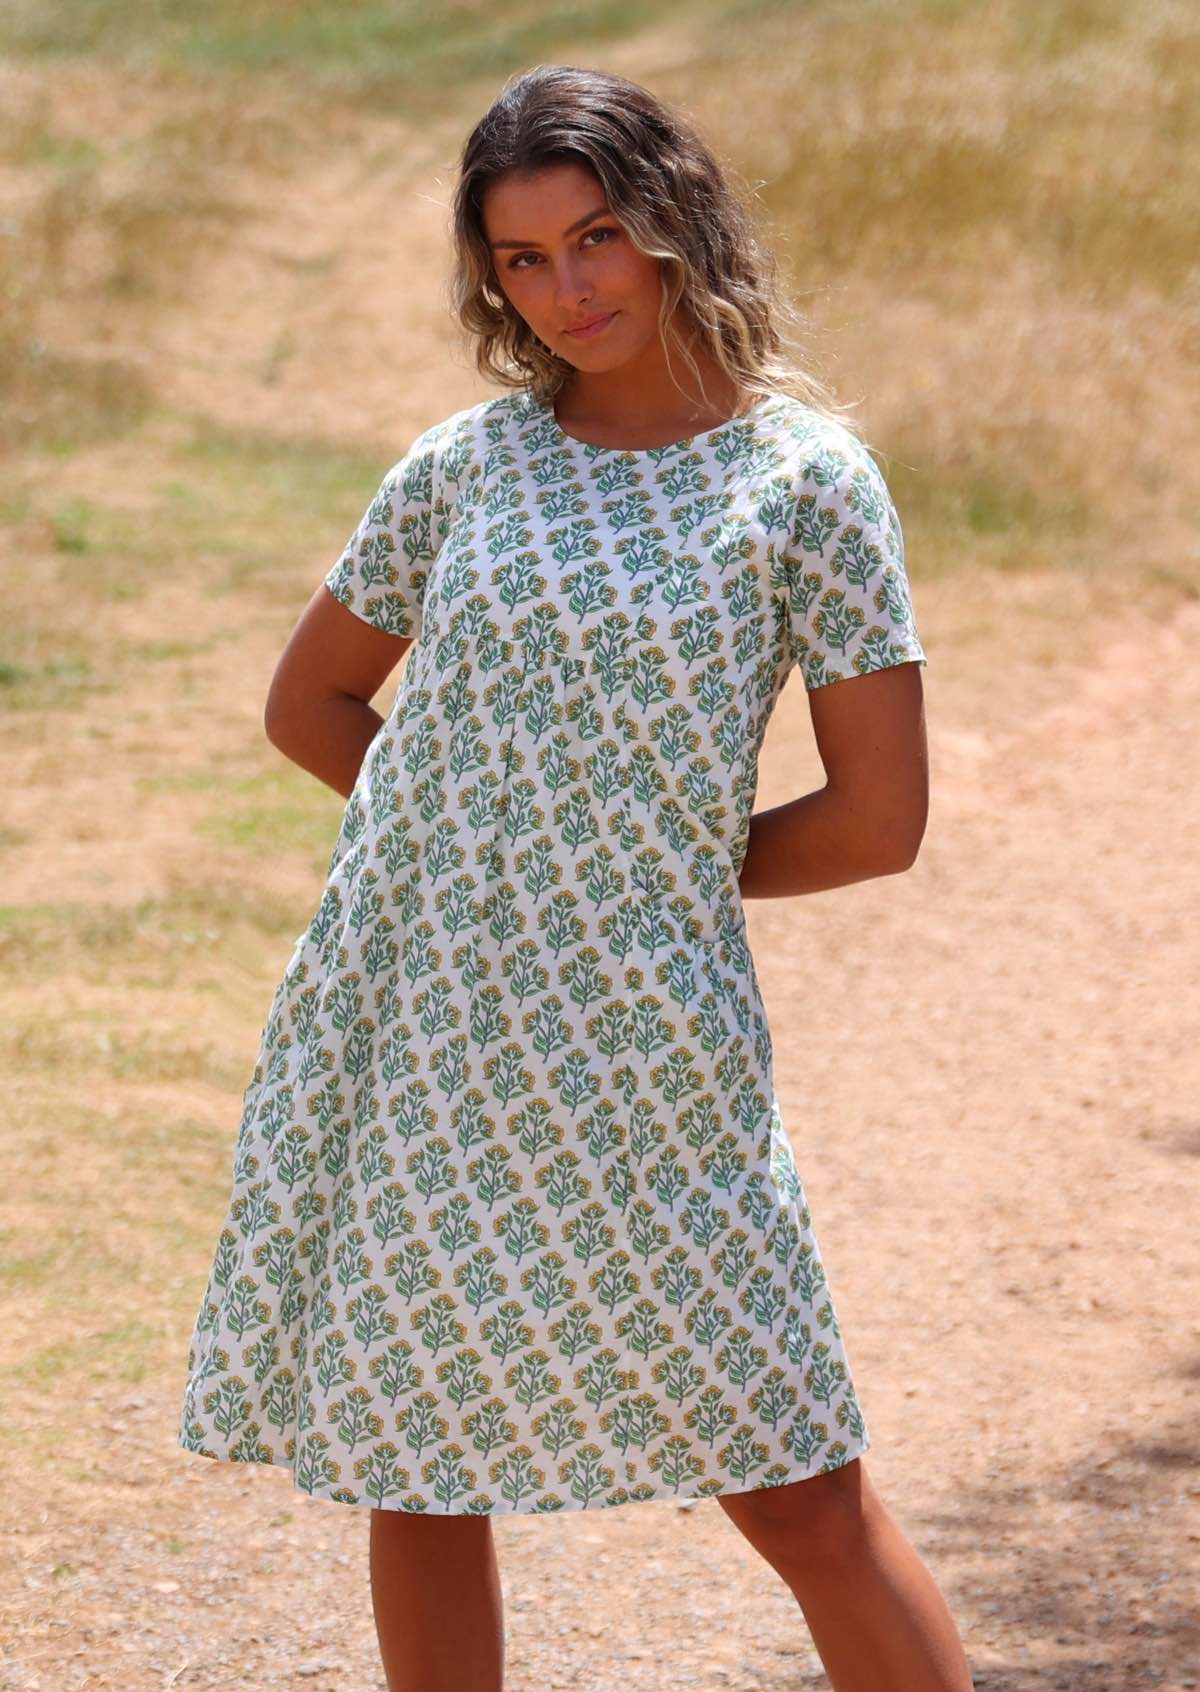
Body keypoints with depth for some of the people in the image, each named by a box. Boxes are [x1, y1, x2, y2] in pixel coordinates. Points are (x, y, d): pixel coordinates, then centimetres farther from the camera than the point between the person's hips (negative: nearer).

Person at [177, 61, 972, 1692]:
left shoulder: (804, 480, -3)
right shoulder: (466, 464, 7)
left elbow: (880, 819, -3)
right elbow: (308, 704, 19)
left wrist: (669, 867, 4)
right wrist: (477, 839, 8)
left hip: (645, 1050, -4)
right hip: (416, 1043, 4)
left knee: (799, 1496, -3)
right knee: (415, 1482, 9)